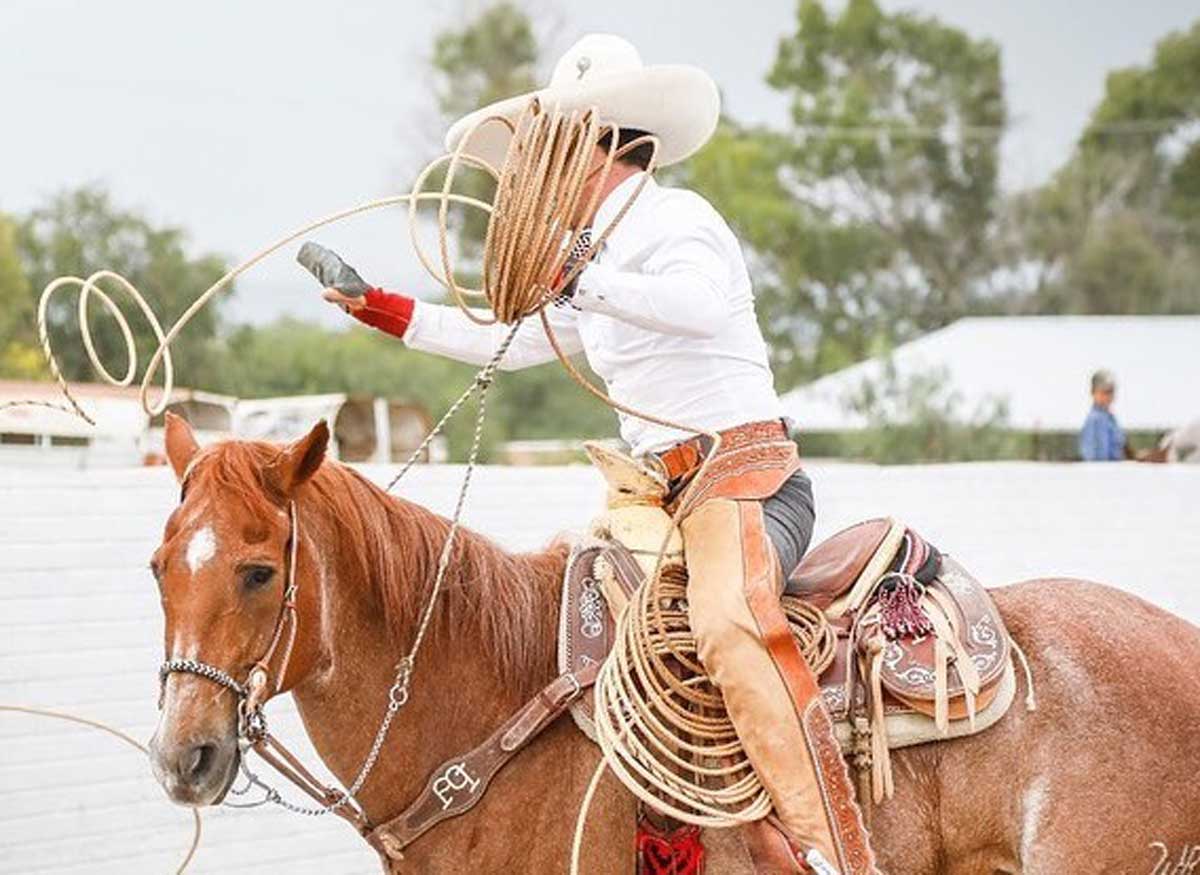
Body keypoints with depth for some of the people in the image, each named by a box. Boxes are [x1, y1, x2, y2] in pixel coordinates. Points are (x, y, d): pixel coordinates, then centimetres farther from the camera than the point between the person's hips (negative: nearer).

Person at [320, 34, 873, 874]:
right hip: (660, 490, 10)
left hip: (747, 477, -10)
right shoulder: (612, 253, 21)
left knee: (730, 627, -36)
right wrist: (379, 307, 29)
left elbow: (704, 303, -29)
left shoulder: (674, 219, -7)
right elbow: (506, 341, 30)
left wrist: (578, 279, -33)